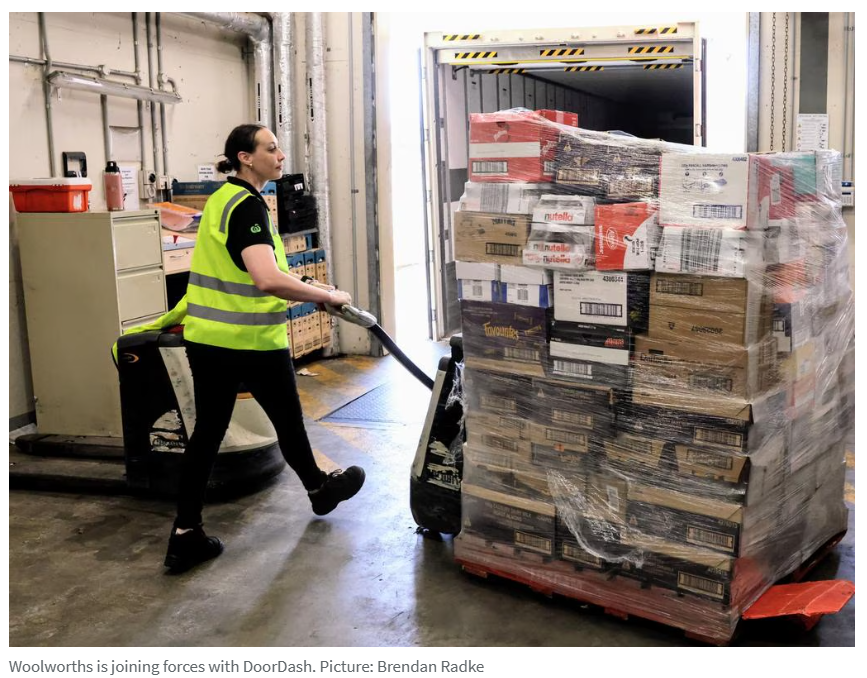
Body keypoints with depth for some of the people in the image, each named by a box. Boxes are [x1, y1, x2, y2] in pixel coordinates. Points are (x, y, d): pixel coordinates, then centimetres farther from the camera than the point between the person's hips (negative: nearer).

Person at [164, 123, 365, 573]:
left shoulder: (223, 198, 11)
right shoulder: (247, 206, -17)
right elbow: (268, 279, -32)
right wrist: (329, 296, -23)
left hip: (205, 337, 8)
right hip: (252, 340, -8)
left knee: (207, 431, 9)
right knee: (288, 419, 15)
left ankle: (185, 536, 10)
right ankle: (319, 489, 39)